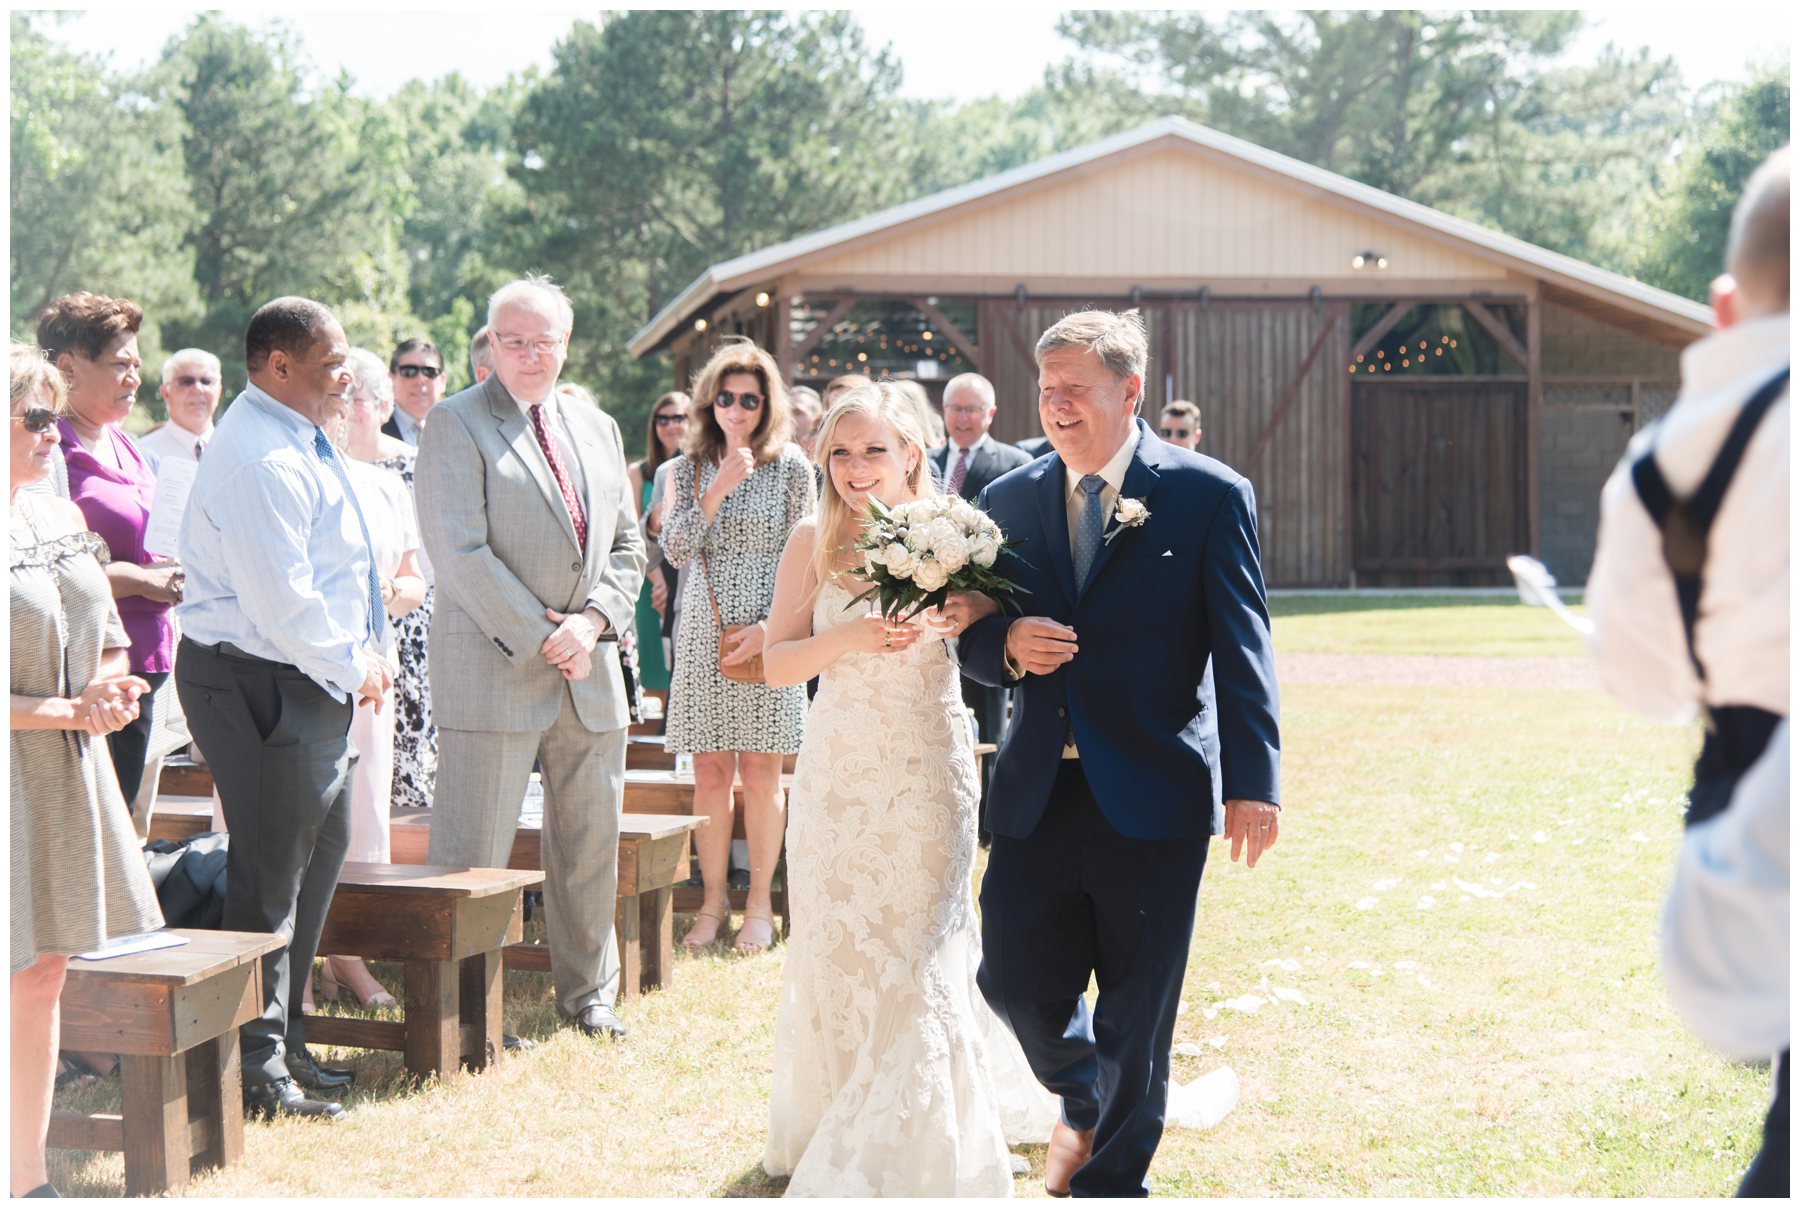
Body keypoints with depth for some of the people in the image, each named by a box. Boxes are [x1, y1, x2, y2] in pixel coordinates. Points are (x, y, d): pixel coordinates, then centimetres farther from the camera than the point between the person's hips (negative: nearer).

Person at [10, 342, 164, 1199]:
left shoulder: (60, 520, 11)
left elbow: (109, 646, 18)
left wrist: (109, 687, -3)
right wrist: (66, 711, -16)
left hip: (67, 775, 8)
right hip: (11, 777, -8)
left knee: (44, 976, 12)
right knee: (13, 981, -5)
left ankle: (29, 1175, 21)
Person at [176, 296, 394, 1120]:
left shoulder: (298, 442, 14)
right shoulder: (259, 459, -21)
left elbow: (338, 568, 21)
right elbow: (281, 605, -26)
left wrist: (371, 651, 9)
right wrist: (353, 667, -12)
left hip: (314, 684, 11)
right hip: (261, 686, -11)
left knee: (319, 852, 18)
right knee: (270, 876, -4)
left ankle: (282, 1042, 31)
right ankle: (257, 1071, 6)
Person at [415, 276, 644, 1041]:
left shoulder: (598, 429, 16)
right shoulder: (456, 425, -4)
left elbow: (627, 547, 16)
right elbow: (461, 553, -12)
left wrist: (594, 618, -3)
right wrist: (538, 635, -14)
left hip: (589, 667, 6)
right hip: (493, 667, -6)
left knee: (590, 846, 13)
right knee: (473, 856, -4)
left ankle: (588, 993, 26)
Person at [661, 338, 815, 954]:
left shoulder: (791, 467, 1)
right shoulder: (688, 469, 8)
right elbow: (675, 550, -3)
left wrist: (769, 628, -10)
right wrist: (718, 489, -14)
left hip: (766, 638, -2)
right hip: (704, 637, 2)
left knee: (760, 772, 0)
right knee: (710, 773, 3)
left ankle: (759, 903, 9)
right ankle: (714, 901, 11)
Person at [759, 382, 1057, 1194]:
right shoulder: (813, 543, 1)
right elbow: (778, 663, -1)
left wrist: (967, 618, -18)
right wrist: (851, 638, -18)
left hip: (928, 775, -2)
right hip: (837, 773, 2)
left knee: (920, 956, -5)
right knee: (833, 951, 9)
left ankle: (906, 1153, 8)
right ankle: (828, 1125, 30)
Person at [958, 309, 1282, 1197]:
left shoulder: (1209, 496, -4)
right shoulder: (1009, 501, 8)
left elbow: (1242, 650, -6)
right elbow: (972, 638, 14)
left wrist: (1253, 782, -12)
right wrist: (1006, 646, -10)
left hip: (1151, 794, -3)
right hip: (1037, 793, 4)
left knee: (1137, 1010, 5)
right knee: (1014, 977, 6)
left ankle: (1111, 1177, 24)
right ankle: (1082, 1105, 38)